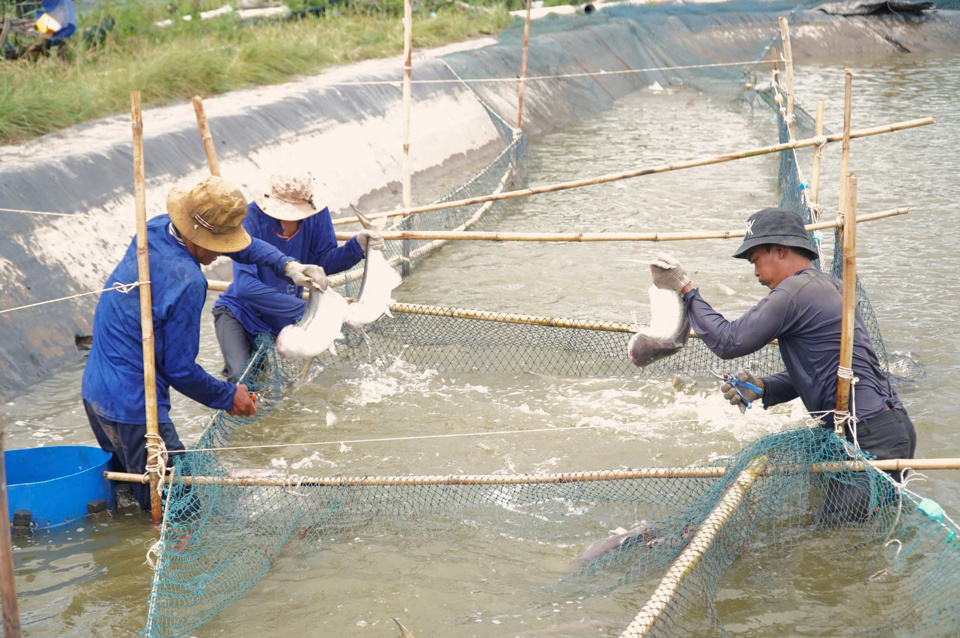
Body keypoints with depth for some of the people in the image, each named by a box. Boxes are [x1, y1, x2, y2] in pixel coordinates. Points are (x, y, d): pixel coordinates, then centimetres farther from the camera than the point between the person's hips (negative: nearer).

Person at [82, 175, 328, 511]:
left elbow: (239, 243, 19)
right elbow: (180, 371, -15)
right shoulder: (187, 283, -24)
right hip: (132, 407, -9)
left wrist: (287, 266, 9)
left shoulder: (155, 228, 3)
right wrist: (229, 396, 0)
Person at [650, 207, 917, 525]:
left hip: (871, 438, -10)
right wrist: (762, 390, 8)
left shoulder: (796, 290, -13)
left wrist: (686, 290, -2)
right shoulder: (829, 285, 20)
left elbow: (729, 342, -11)